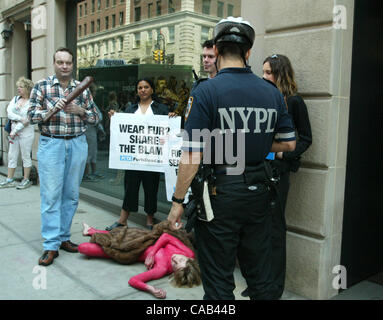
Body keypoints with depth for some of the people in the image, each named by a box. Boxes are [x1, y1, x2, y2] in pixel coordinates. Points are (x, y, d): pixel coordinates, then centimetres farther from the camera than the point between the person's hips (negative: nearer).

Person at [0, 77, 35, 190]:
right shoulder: (15, 99, 11)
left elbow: (27, 120, -12)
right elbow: (9, 113, -1)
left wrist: (14, 131, -11)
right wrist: (20, 118, -17)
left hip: (26, 133, -6)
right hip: (14, 132, 6)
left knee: (26, 156, 2)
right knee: (12, 156, 8)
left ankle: (26, 180, 12)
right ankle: (9, 180, 15)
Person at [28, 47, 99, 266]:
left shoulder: (83, 88, 10)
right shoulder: (42, 86, 4)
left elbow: (96, 118, 11)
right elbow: (32, 116, 0)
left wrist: (80, 111, -8)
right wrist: (53, 109, -16)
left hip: (78, 144, 3)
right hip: (51, 144, -3)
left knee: (71, 194, 8)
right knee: (51, 195, -5)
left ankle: (64, 237, 21)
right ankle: (51, 245, 1)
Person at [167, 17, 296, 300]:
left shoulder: (206, 91, -14)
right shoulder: (272, 93, 2)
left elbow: (192, 156, -18)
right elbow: (289, 143, 10)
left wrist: (178, 201, -8)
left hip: (220, 194, -5)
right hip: (259, 192, 5)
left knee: (218, 281, 11)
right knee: (260, 276, 21)